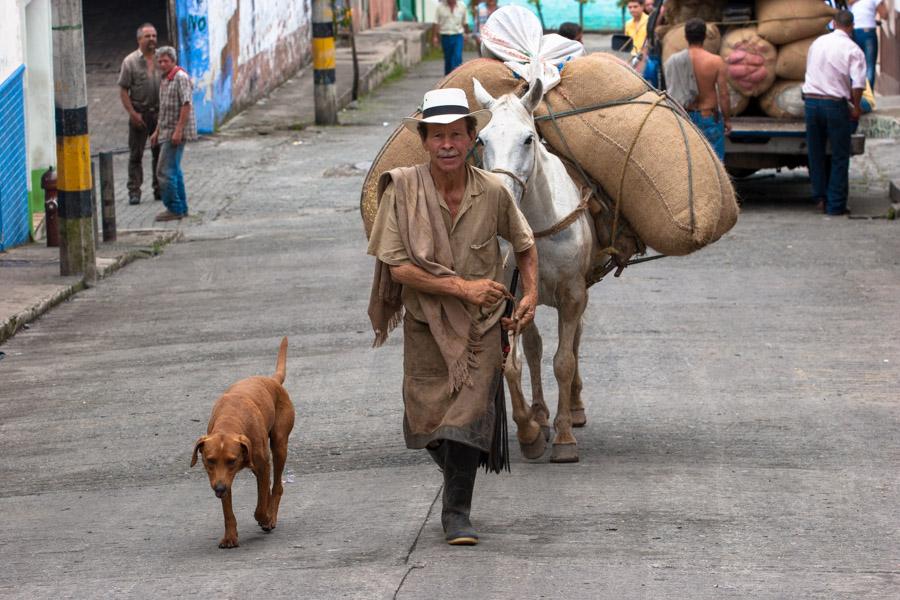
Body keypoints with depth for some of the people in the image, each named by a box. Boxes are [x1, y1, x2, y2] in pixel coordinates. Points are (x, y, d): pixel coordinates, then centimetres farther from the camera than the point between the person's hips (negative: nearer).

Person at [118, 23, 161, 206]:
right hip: (140, 113, -3)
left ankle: (160, 189, 16)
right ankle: (134, 191, 0)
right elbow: (123, 90, -4)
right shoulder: (130, 61, -3)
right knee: (136, 154, -2)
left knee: (160, 152, 7)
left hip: (160, 112, 3)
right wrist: (133, 113, -12)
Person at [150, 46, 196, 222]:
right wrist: (157, 131, 23)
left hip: (176, 133, -10)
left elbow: (186, 104, -20)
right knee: (173, 170, 14)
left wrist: (178, 130, -24)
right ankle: (181, 207, 20)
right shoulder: (165, 80, 17)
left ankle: (174, 209, -8)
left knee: (165, 171, -12)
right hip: (167, 132, 10)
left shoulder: (181, 78, -13)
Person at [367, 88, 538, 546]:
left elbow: (524, 245, 12)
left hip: (481, 324, 0)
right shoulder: (403, 189, -13)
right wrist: (461, 287, -20)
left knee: (468, 412, -10)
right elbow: (398, 266, -16)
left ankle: (457, 512, 2)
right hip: (425, 323, 0)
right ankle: (458, 470, 40)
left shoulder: (492, 192, -7)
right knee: (426, 419, 8)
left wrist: (531, 294, -2)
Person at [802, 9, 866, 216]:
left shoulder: (818, 43, 9)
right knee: (839, 156, 5)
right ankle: (835, 204, 4)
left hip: (811, 100, 4)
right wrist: (856, 107, -2)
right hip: (835, 104, -4)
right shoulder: (853, 50, -8)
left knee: (815, 153, 15)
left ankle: (819, 198, 15)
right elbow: (858, 83, -19)